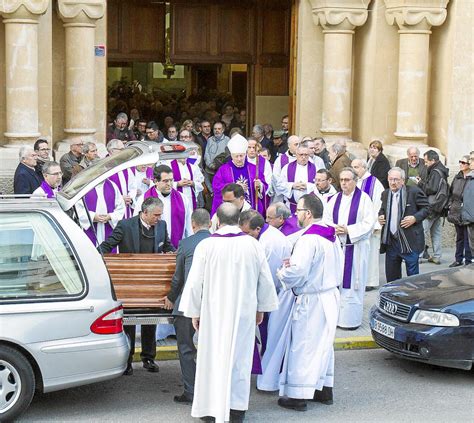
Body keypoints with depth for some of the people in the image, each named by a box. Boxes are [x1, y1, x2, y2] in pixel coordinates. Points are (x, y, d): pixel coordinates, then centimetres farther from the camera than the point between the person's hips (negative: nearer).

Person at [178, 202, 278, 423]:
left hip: (214, 311, -2)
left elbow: (195, 282, -6)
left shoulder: (206, 246, -11)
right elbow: (265, 280, 4)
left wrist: (194, 312, 5)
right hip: (244, 311, 2)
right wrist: (261, 307, 17)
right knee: (239, 357, 10)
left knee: (213, 356, 8)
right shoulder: (253, 245, -5)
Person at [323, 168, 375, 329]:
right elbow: (326, 219, 11)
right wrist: (334, 229, -10)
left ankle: (351, 319, 4)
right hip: (336, 246, 5)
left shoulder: (364, 199, -4)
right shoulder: (335, 199, 12)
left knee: (352, 282, -2)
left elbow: (368, 223, -10)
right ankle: (335, 315, 12)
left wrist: (348, 230, -16)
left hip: (355, 248, -5)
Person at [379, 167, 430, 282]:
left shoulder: (414, 192, -8)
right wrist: (380, 216, 5)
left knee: (412, 275, 1)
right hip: (391, 241, 6)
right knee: (391, 275, 11)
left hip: (409, 241, -5)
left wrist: (415, 218, -17)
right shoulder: (385, 194, 11)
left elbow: (426, 208, -3)